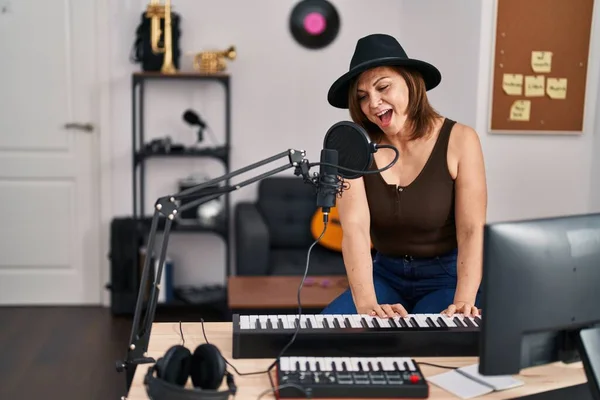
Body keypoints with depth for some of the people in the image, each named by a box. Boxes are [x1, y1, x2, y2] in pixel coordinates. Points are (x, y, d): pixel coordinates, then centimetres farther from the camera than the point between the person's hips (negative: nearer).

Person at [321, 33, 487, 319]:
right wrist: (366, 303, -36)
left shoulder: (459, 140, -12)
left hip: (446, 277, -2)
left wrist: (463, 301, -34)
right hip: (385, 275, 2)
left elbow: (472, 231, -18)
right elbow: (354, 229, -20)